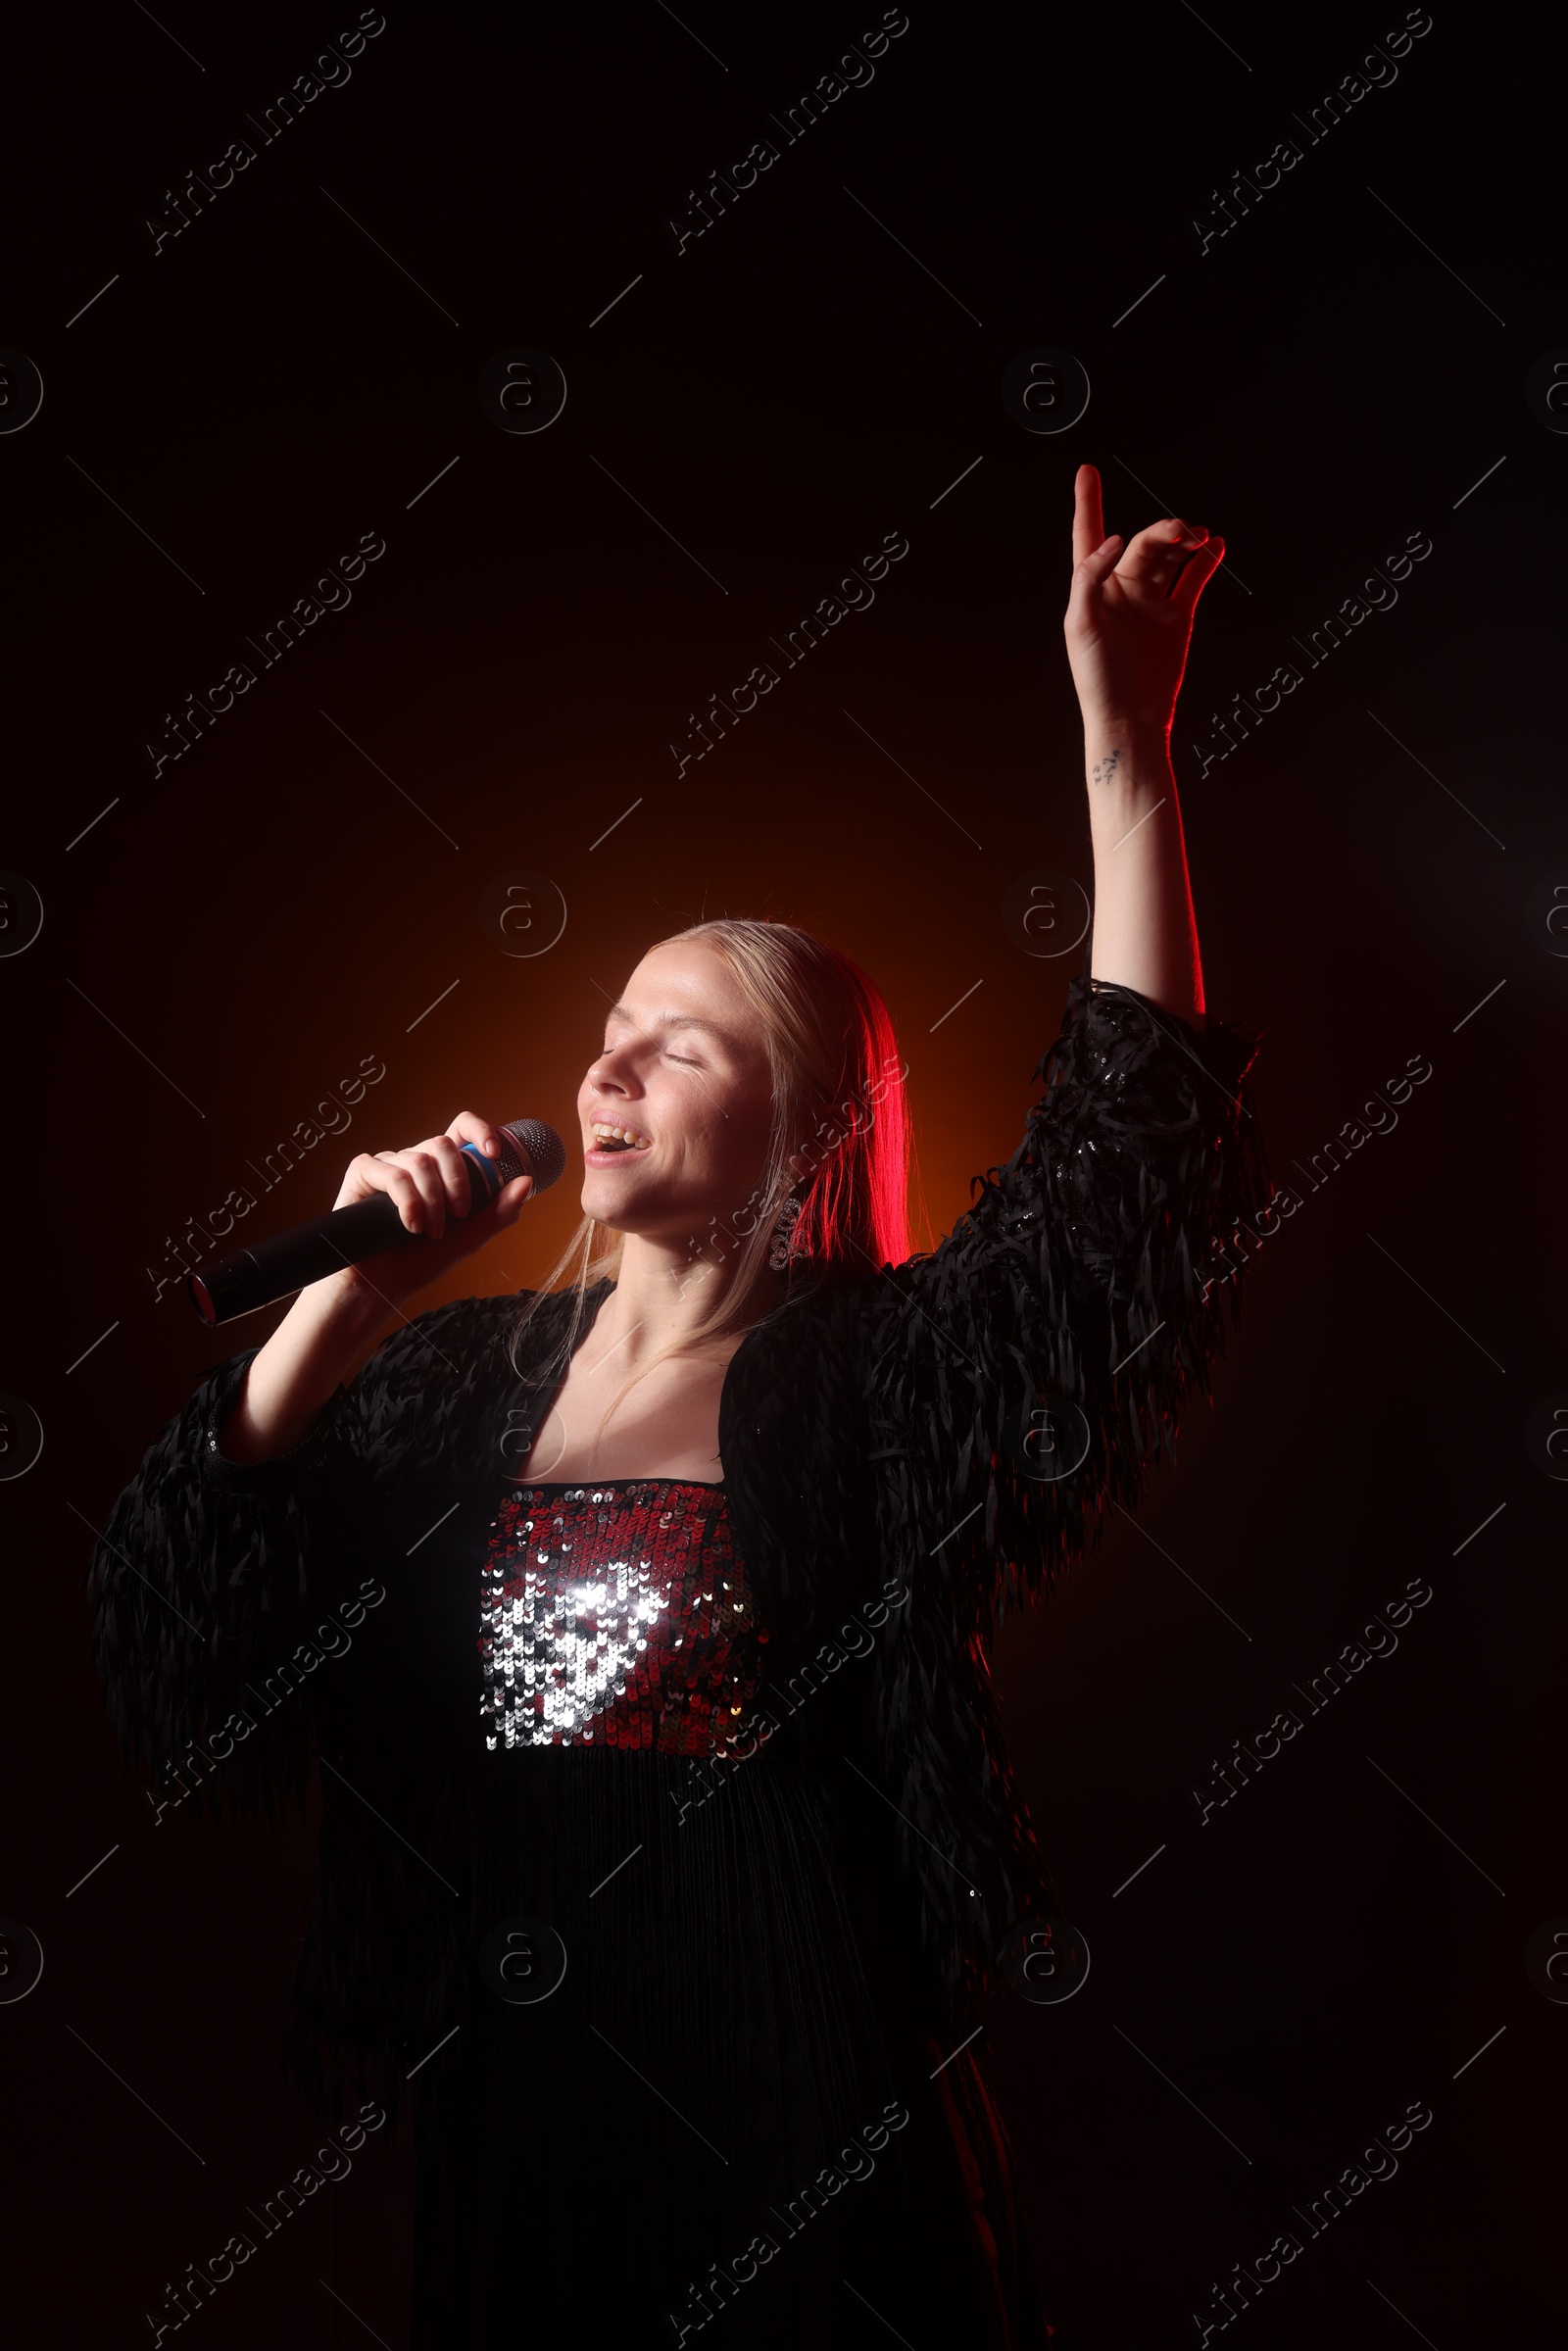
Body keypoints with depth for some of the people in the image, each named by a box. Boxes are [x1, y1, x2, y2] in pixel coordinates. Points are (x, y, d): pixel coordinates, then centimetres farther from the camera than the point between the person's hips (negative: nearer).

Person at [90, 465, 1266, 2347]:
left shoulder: (886, 1370, -6)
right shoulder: (462, 1379, 5)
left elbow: (1139, 1130, -20)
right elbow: (180, 1637, -2)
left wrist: (1124, 733, -26)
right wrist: (344, 1299, -11)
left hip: (809, 2118, -3)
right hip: (506, 2098, 4)